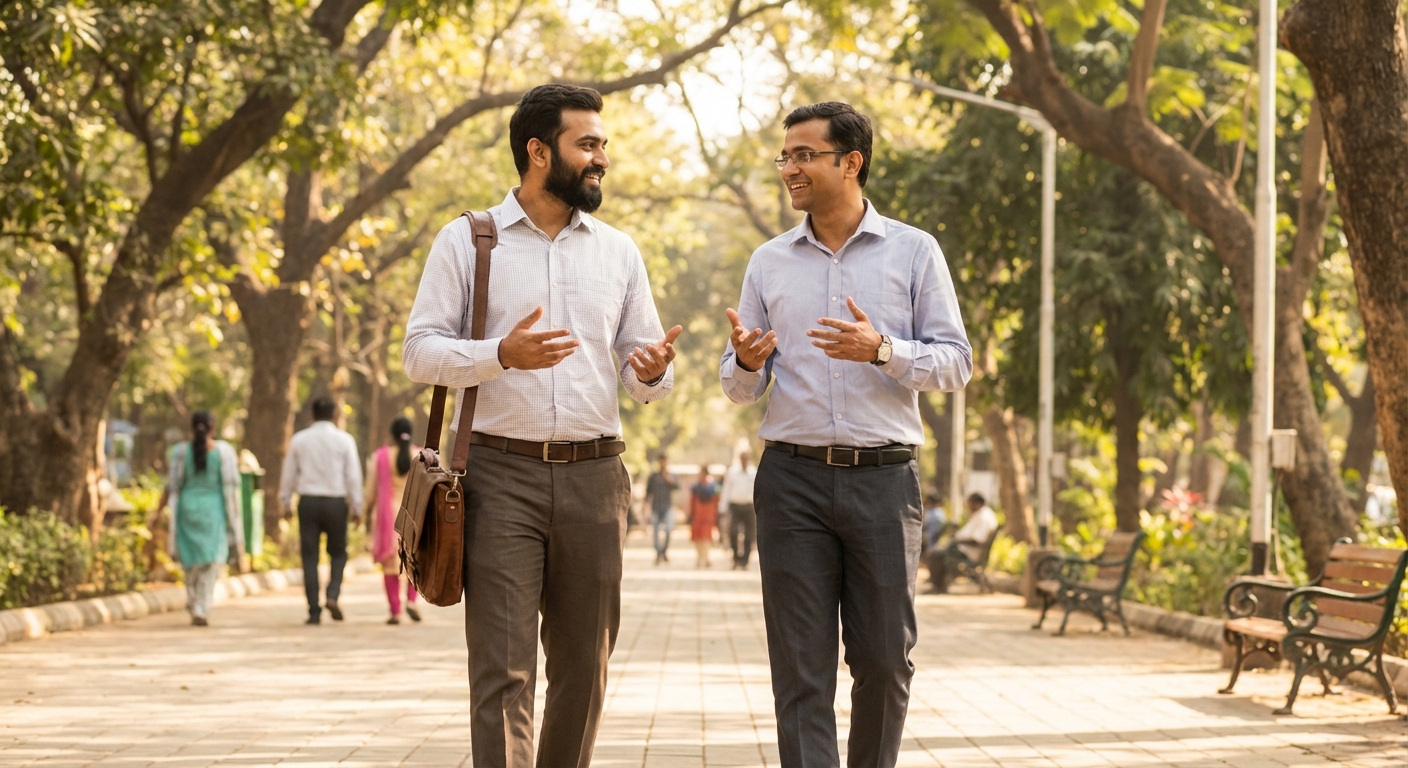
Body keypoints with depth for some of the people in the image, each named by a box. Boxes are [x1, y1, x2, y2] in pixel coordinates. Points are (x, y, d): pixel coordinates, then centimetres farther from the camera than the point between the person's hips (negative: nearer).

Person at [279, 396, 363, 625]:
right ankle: (332, 596, -9)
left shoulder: (299, 440, 3)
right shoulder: (344, 440, -3)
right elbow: (353, 476, -4)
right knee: (338, 554, 14)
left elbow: (289, 475, 7)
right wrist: (357, 506, 2)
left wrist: (285, 503, 18)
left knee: (310, 557, 5)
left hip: (308, 502, 1)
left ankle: (314, 611, 1)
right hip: (335, 502, -1)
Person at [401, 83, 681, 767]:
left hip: (594, 477, 4)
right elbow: (420, 350, -1)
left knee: (583, 665, 7)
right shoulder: (466, 241, 4)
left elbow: (641, 371, 15)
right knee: (502, 669, -9)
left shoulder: (618, 252, 14)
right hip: (502, 473, -4)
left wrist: (653, 371, -10)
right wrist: (502, 355, -18)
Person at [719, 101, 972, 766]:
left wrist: (881, 350, -16)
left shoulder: (913, 252, 5)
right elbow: (739, 387, 14)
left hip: (883, 478, -1)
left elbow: (956, 362, 2)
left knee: (884, 658, 3)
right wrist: (746, 363, -10)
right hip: (793, 479, 1)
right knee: (800, 666, -3)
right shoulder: (769, 263, 12)